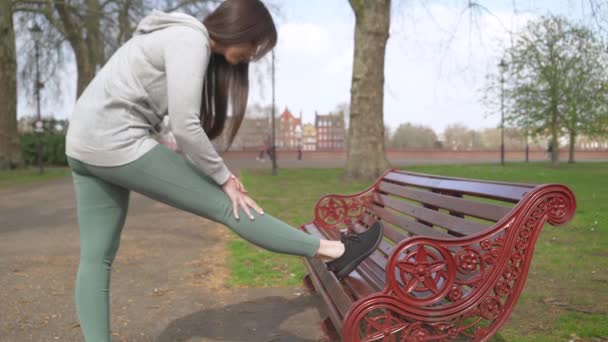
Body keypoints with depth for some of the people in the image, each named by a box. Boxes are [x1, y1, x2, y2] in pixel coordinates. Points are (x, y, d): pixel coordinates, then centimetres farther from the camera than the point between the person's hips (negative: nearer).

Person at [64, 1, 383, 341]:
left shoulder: (183, 37, 17)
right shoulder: (191, 40, -13)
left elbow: (184, 120, 14)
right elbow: (185, 127, -21)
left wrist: (220, 173, 7)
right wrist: (224, 179, -9)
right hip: (118, 143, -10)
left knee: (97, 258, 9)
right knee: (224, 204, -8)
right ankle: (332, 251, -2)